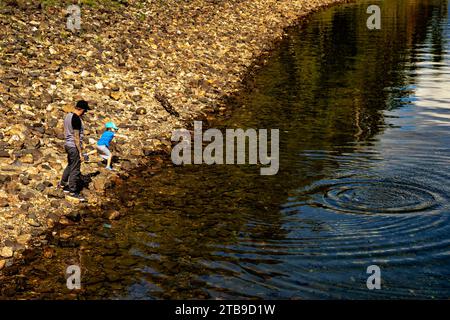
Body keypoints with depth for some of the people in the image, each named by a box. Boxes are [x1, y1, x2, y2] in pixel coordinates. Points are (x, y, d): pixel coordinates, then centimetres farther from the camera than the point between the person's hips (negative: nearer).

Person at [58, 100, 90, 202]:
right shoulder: (76, 119, -21)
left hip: (68, 145, 9)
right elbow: (76, 137, -21)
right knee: (75, 169, 0)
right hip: (74, 147, -9)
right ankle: (73, 191, 6)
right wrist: (80, 152, -17)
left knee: (70, 166, 24)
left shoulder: (68, 116, 7)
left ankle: (62, 184, 36)